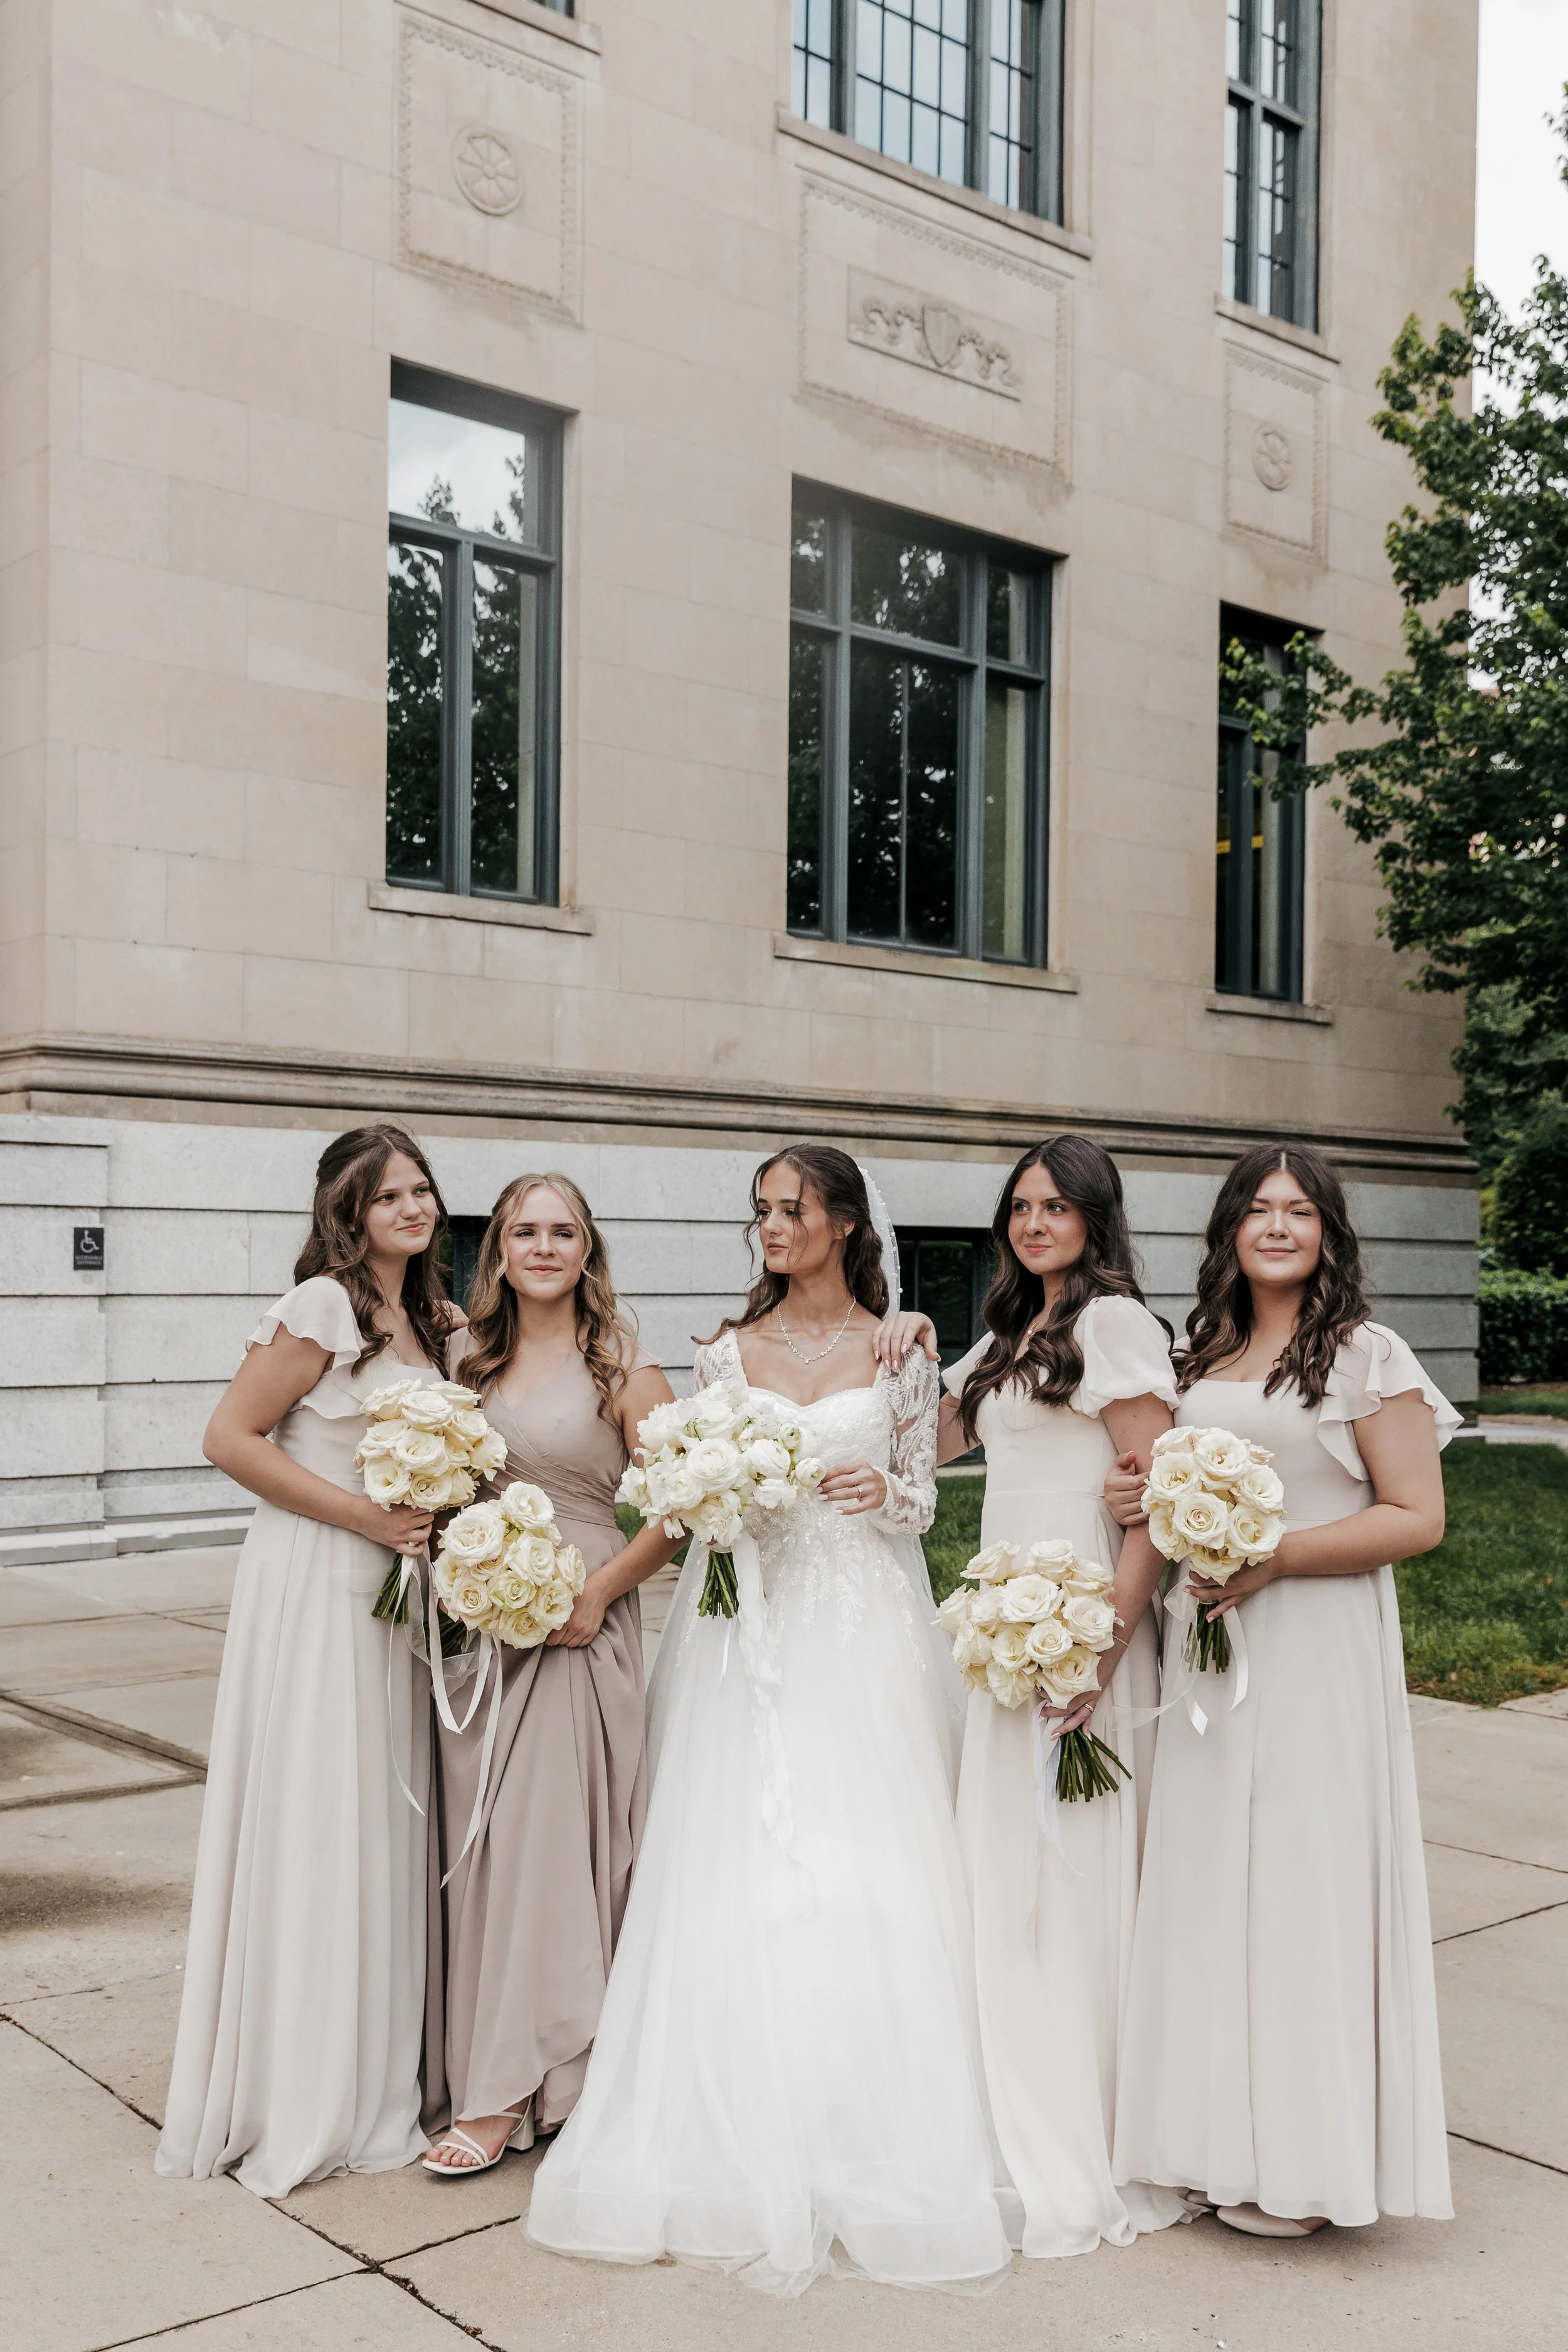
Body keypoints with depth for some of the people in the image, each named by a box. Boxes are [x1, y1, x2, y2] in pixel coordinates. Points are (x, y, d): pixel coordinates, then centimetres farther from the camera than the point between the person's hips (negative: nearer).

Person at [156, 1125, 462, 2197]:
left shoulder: (431, 1322, 12)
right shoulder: (324, 1308, -12)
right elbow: (231, 1437, -16)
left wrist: (439, 1518, 4)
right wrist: (363, 1514, -17)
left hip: (393, 1589, 8)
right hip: (314, 1589, -8)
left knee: (382, 1821, 13)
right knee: (312, 1820, -1)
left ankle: (370, 2081, 27)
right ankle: (299, 2100, 13)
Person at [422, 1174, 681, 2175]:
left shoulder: (621, 1364, -3)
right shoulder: (469, 1356, 10)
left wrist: (598, 1592, -13)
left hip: (577, 1625, -4)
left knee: (547, 1833, -3)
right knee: (474, 1836, 6)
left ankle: (505, 2092, 5)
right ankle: (475, 2059, 19)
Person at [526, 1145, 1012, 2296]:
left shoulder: (898, 1351, 4)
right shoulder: (729, 1351, 8)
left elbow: (922, 1498, 6)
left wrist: (884, 1491, -15)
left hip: (861, 1624, -1)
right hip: (748, 1618, 2)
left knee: (866, 1859, -4)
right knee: (738, 1869, -2)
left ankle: (870, 2143, 10)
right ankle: (752, 2142, 10)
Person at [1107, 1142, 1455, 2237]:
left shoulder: (1367, 1356, -7)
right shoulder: (1204, 1357, 13)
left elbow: (1417, 1517, -11)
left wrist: (1275, 1557, -19)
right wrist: (1143, 1501, 2)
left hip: (1316, 1651, -6)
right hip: (1206, 1641, 6)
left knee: (1304, 1872, -1)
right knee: (1211, 1878, 9)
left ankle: (1306, 2161, 12)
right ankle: (1223, 2135, 21)